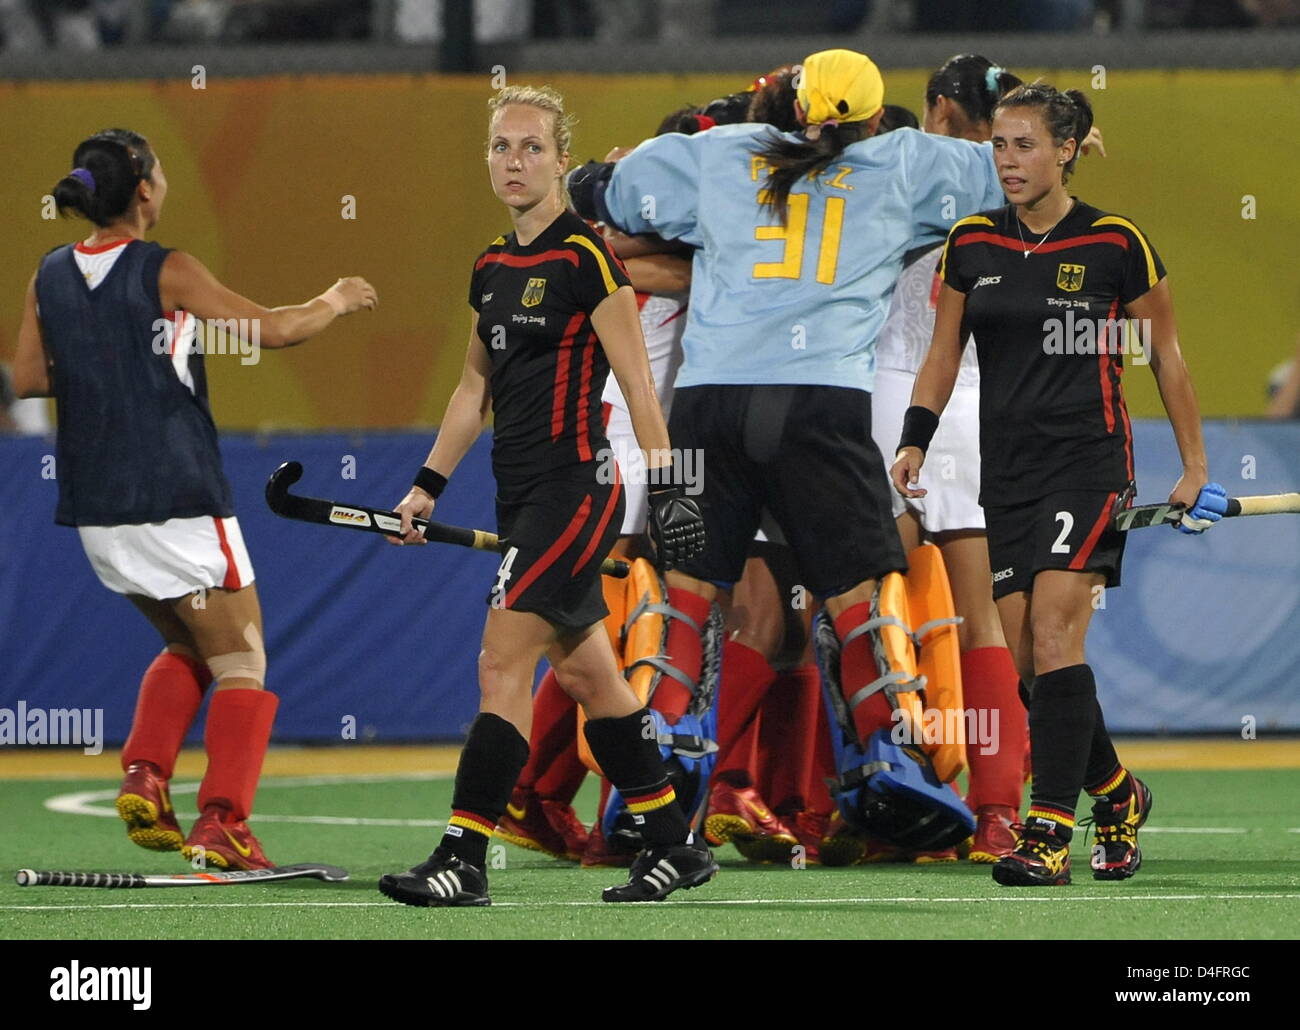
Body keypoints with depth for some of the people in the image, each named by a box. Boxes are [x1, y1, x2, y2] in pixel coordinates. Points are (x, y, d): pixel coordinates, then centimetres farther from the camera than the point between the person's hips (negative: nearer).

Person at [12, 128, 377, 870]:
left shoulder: (50, 278, 4)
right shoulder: (167, 273, -12)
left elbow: (30, 378, 8)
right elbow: (273, 329, -10)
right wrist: (336, 302, 9)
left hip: (97, 514, 6)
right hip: (177, 502, -6)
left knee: (188, 649, 25)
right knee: (241, 665, 2)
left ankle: (145, 777, 6)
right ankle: (223, 823, -11)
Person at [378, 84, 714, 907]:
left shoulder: (586, 256, -9)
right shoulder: (491, 268, 13)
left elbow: (637, 383, -11)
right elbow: (475, 390, 23)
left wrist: (665, 486, -16)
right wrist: (428, 485, 20)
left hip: (575, 488, -8)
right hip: (523, 497, 8)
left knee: (504, 666, -12)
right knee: (587, 674, 11)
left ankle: (463, 861, -13)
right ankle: (674, 845, 19)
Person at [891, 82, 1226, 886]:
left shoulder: (1117, 245, -4)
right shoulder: (972, 245, 6)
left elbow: (1167, 357, 5)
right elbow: (943, 355, 13)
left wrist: (1195, 466, 6)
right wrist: (914, 441, -1)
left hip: (1089, 459, -5)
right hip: (1006, 471, 5)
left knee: (1054, 633, -18)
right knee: (1029, 658, 3)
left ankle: (1051, 831, -19)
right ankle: (1117, 793, 25)